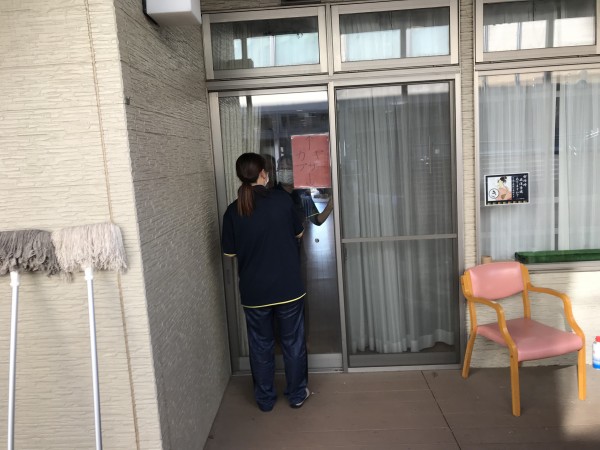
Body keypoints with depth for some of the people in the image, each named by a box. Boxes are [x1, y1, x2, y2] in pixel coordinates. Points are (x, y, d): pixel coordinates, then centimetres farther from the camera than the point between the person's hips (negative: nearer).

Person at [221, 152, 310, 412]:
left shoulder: (233, 211, -7)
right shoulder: (282, 200, -9)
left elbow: (230, 252, 2)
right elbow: (298, 233, 6)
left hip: (253, 291, 1)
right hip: (288, 287, -1)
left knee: (260, 345, 16)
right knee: (293, 342, 16)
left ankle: (265, 399, 30)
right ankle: (297, 394, 30)